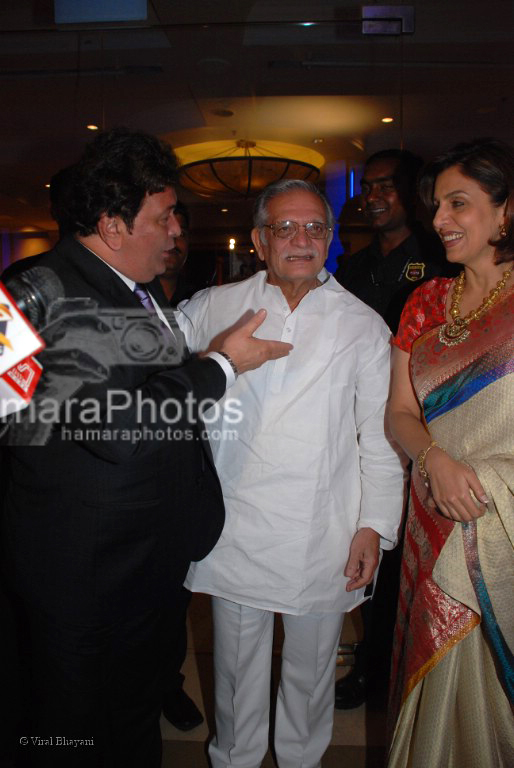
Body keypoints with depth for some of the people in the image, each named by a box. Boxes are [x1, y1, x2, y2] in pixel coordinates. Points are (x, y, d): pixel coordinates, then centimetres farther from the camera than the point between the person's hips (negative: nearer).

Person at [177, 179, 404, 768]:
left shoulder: (364, 327, 2)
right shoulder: (216, 307, 2)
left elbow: (381, 436, 2)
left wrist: (375, 526, -3)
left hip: (322, 539, 0)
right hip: (235, 532, 0)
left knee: (311, 669, 19)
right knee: (237, 669, 17)